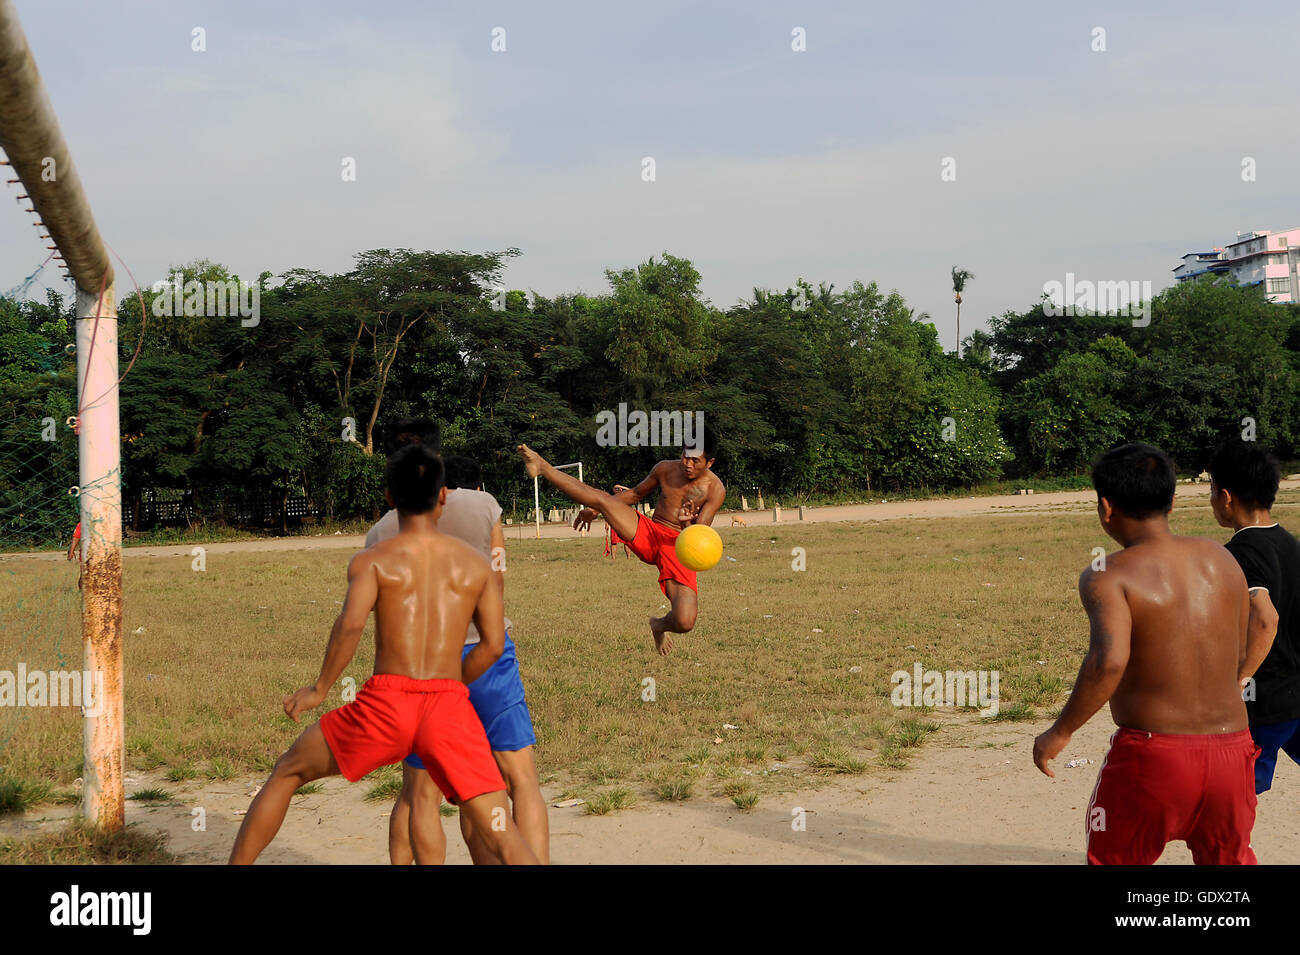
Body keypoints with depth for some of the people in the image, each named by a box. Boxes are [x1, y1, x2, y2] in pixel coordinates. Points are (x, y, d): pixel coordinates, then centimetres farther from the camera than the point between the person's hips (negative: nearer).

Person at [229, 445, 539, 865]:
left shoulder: (371, 559, 5)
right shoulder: (475, 563, 13)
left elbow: (350, 624, -13)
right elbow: (493, 645, 9)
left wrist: (320, 688, 0)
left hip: (385, 704, -1)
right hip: (449, 706, 1)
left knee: (287, 772, 24)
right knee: (501, 834, -2)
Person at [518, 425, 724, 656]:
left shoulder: (715, 489, -7)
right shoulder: (665, 469, 4)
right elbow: (636, 494, 22)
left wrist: (688, 524, -37)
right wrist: (594, 510, 22)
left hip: (679, 546, -3)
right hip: (647, 533, 3)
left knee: (685, 623, -20)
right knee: (603, 499, -17)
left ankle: (660, 625, 18)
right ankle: (542, 467, -5)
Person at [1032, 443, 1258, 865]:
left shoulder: (1108, 576, -12)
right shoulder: (1221, 559, 6)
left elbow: (1109, 660, -29)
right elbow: (1238, 655, 15)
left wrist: (1060, 731, -17)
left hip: (1152, 753, -4)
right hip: (1231, 748, 4)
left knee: (1112, 859, 16)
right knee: (1230, 859, 22)